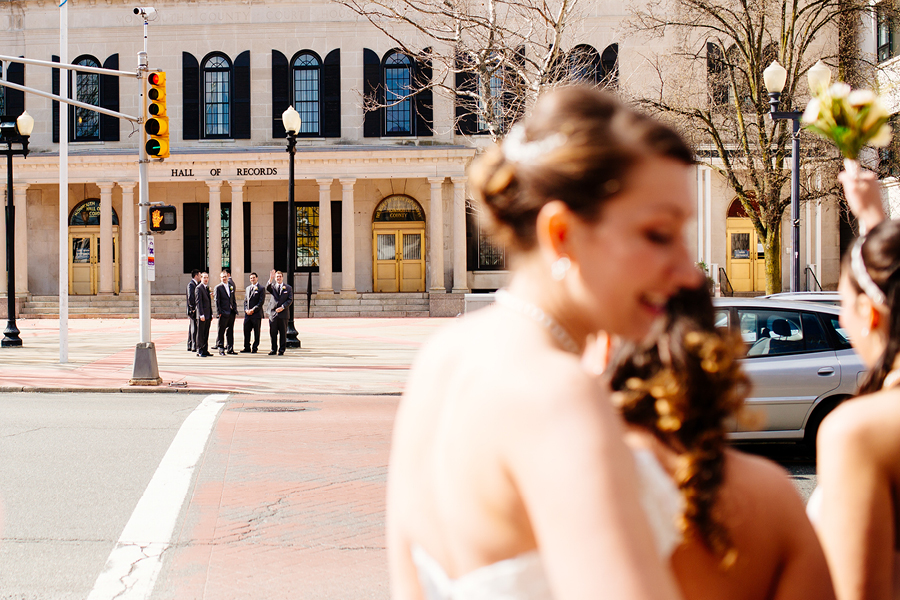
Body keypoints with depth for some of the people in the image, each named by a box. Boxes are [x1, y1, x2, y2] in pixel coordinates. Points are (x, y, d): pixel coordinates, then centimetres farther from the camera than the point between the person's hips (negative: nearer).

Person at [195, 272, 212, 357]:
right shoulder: (199, 288, -8)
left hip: (208, 315, 8)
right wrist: (201, 314, -20)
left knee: (206, 334, 10)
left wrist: (211, 314, 17)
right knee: (200, 334, -3)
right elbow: (198, 302, -14)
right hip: (202, 315, -8)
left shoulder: (207, 288, 18)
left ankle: (205, 350, 14)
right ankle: (199, 351, 1)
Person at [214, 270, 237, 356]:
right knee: (221, 331, -2)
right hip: (223, 313, -6)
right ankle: (221, 349, 2)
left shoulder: (231, 286, 15)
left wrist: (235, 310, 11)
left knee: (230, 331, 10)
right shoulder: (218, 287, -2)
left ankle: (230, 348, 16)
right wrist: (219, 312, -13)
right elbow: (217, 301, -6)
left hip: (232, 312, 6)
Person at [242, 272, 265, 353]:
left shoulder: (261, 289, -3)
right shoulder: (248, 288, 18)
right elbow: (245, 300, 17)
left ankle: (255, 348, 7)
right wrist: (246, 310, 0)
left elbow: (261, 302, -8)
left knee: (256, 332, 1)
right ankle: (247, 348, 12)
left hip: (256, 314, -6)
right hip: (247, 314, 6)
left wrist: (253, 310, -14)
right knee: (246, 331, 5)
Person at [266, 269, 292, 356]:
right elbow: (267, 288, -13)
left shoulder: (288, 287, 7)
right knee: (272, 332, 3)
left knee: (283, 333, 1)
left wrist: (282, 307, -11)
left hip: (283, 313, -1)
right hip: (273, 312, 1)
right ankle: (274, 349, 12)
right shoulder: (273, 286, 9)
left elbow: (290, 299, 2)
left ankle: (281, 350, 7)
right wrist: (270, 279, -30)